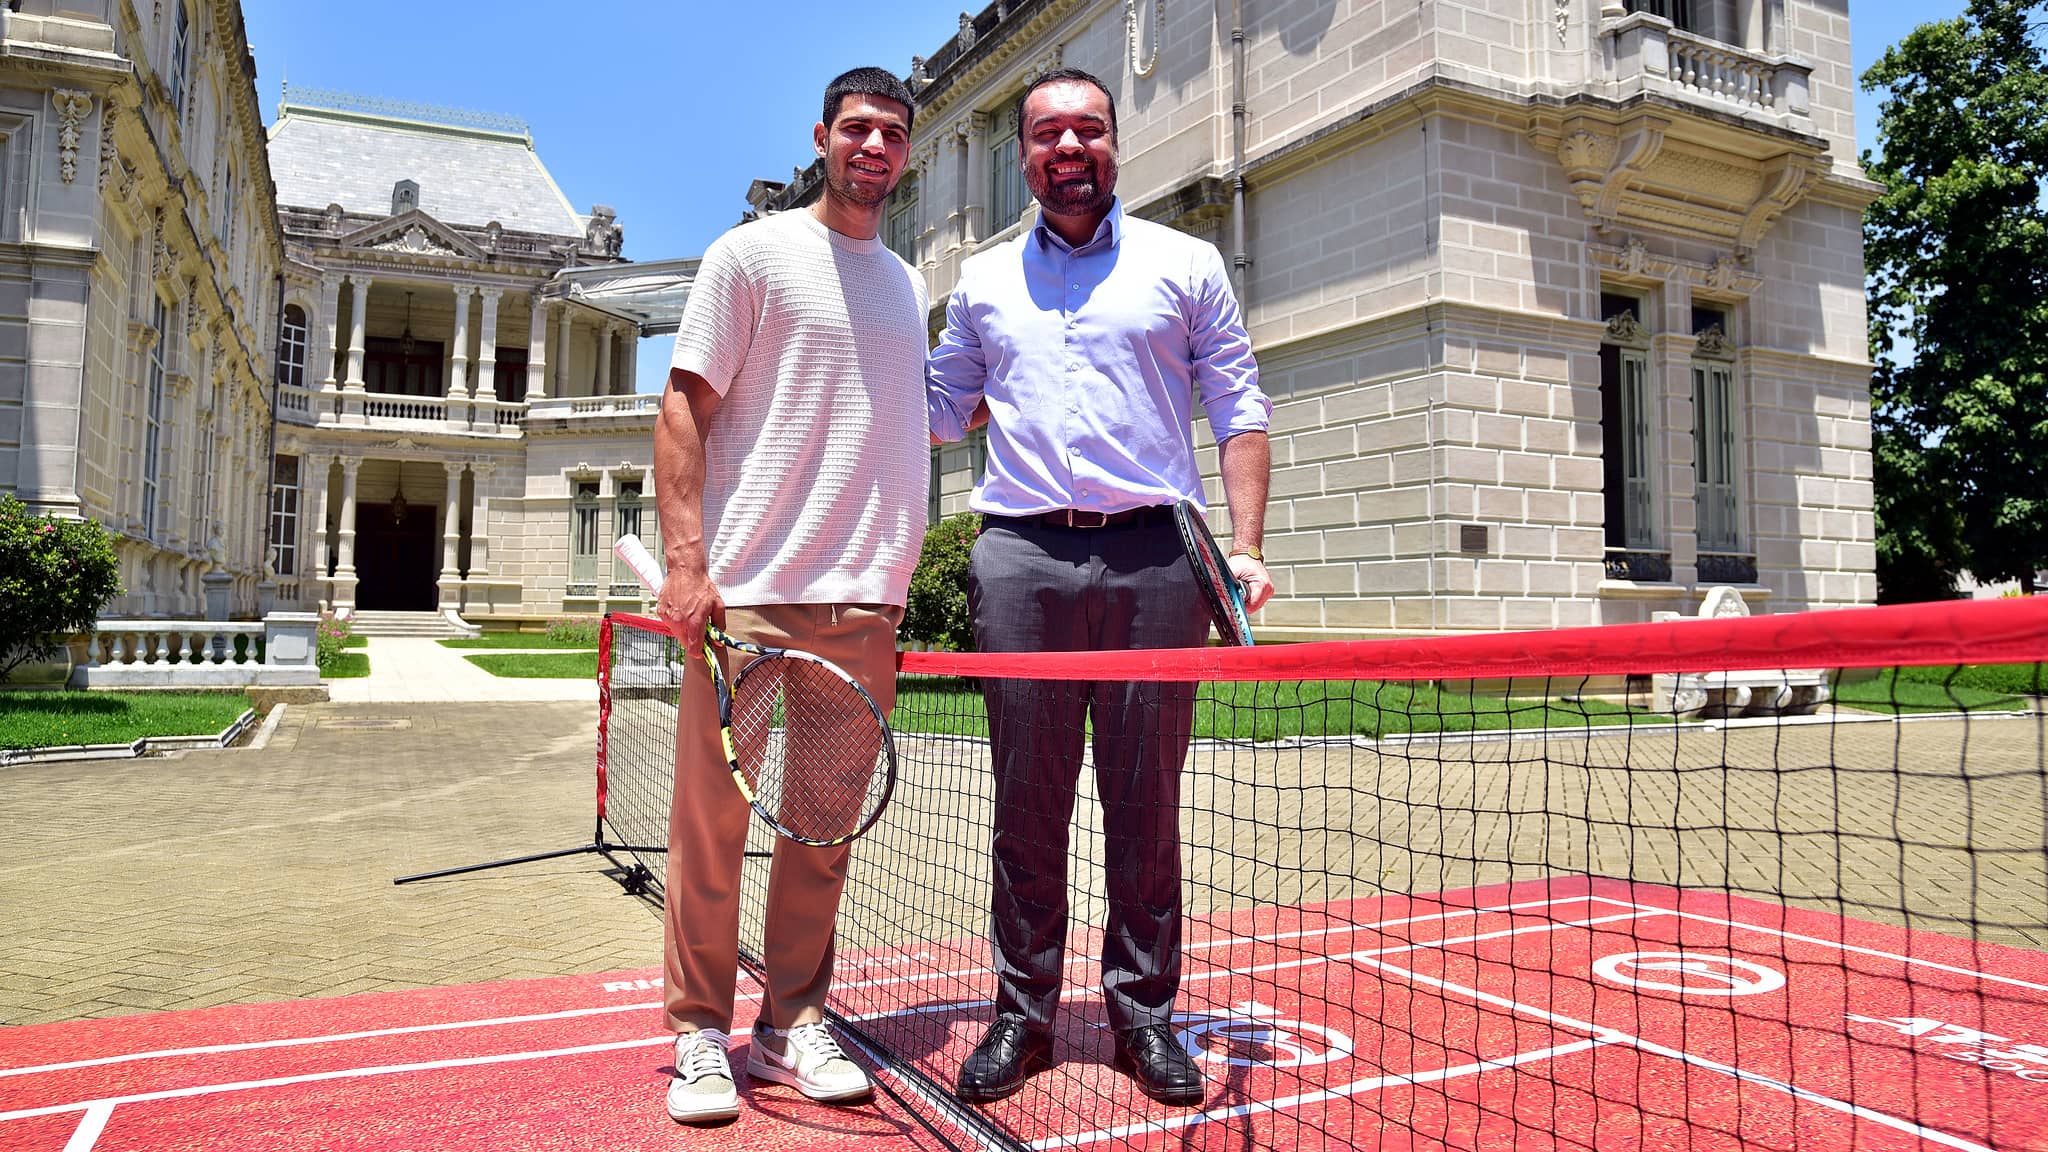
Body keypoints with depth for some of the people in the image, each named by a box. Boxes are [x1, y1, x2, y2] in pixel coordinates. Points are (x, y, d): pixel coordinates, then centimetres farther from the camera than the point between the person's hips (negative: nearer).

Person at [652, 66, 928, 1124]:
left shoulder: (906, 285, 19)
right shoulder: (754, 253, 3)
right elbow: (683, 409, -3)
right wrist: (686, 557, -12)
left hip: (864, 602, 5)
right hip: (749, 593, -5)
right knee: (712, 821, 1)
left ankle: (793, 1025, 21)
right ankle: (699, 1034, 16)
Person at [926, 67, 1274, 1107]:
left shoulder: (1186, 265, 12)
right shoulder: (983, 281, 17)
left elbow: (1238, 409, 9)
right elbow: (939, 408, 25)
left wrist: (1244, 546, -2)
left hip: (1152, 555, -1)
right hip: (1020, 555, 1)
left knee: (1145, 795, 3)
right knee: (1026, 795, 4)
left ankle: (1143, 1010, 16)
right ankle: (1023, 1010, 16)